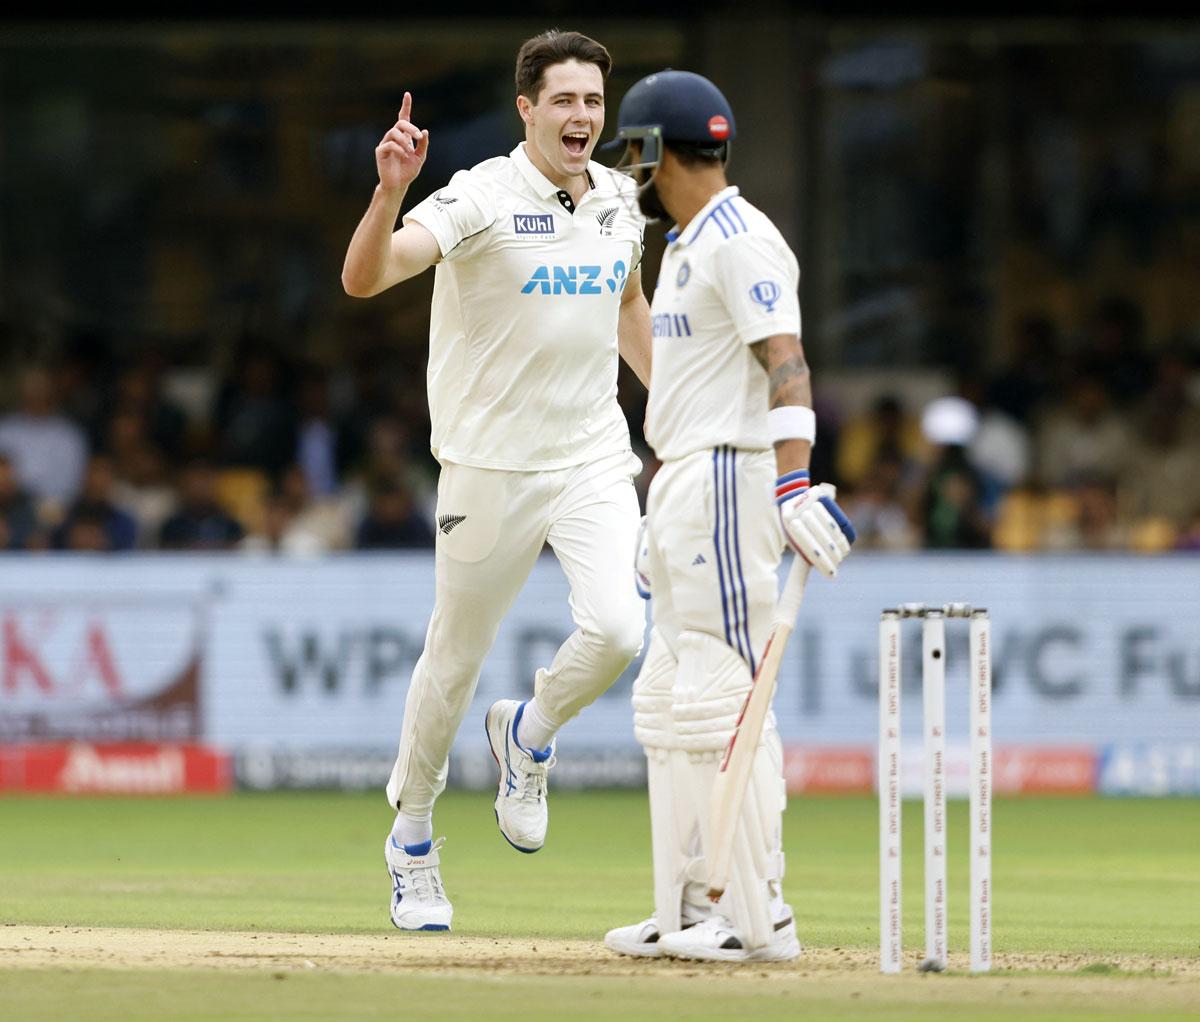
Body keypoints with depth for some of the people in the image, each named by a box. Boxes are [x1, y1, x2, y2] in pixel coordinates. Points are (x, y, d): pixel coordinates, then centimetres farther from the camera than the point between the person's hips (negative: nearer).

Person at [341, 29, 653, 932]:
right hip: (491, 467, -4)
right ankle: (412, 837, 27)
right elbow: (364, 278, -29)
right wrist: (391, 191, -45)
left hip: (595, 459, 4)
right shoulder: (483, 199, -15)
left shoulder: (618, 199, 5)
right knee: (457, 656, 6)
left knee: (617, 628, -17)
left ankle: (529, 737, 15)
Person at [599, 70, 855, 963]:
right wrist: (660, 521, 27)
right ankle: (691, 911, 17)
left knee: (723, 703, -12)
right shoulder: (687, 245, 20)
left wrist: (794, 484, -34)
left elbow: (786, 362, -23)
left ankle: (758, 917, -12)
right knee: (668, 705, 13)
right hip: (682, 486, 11)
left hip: (730, 480, -11)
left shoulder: (740, 241, -13)